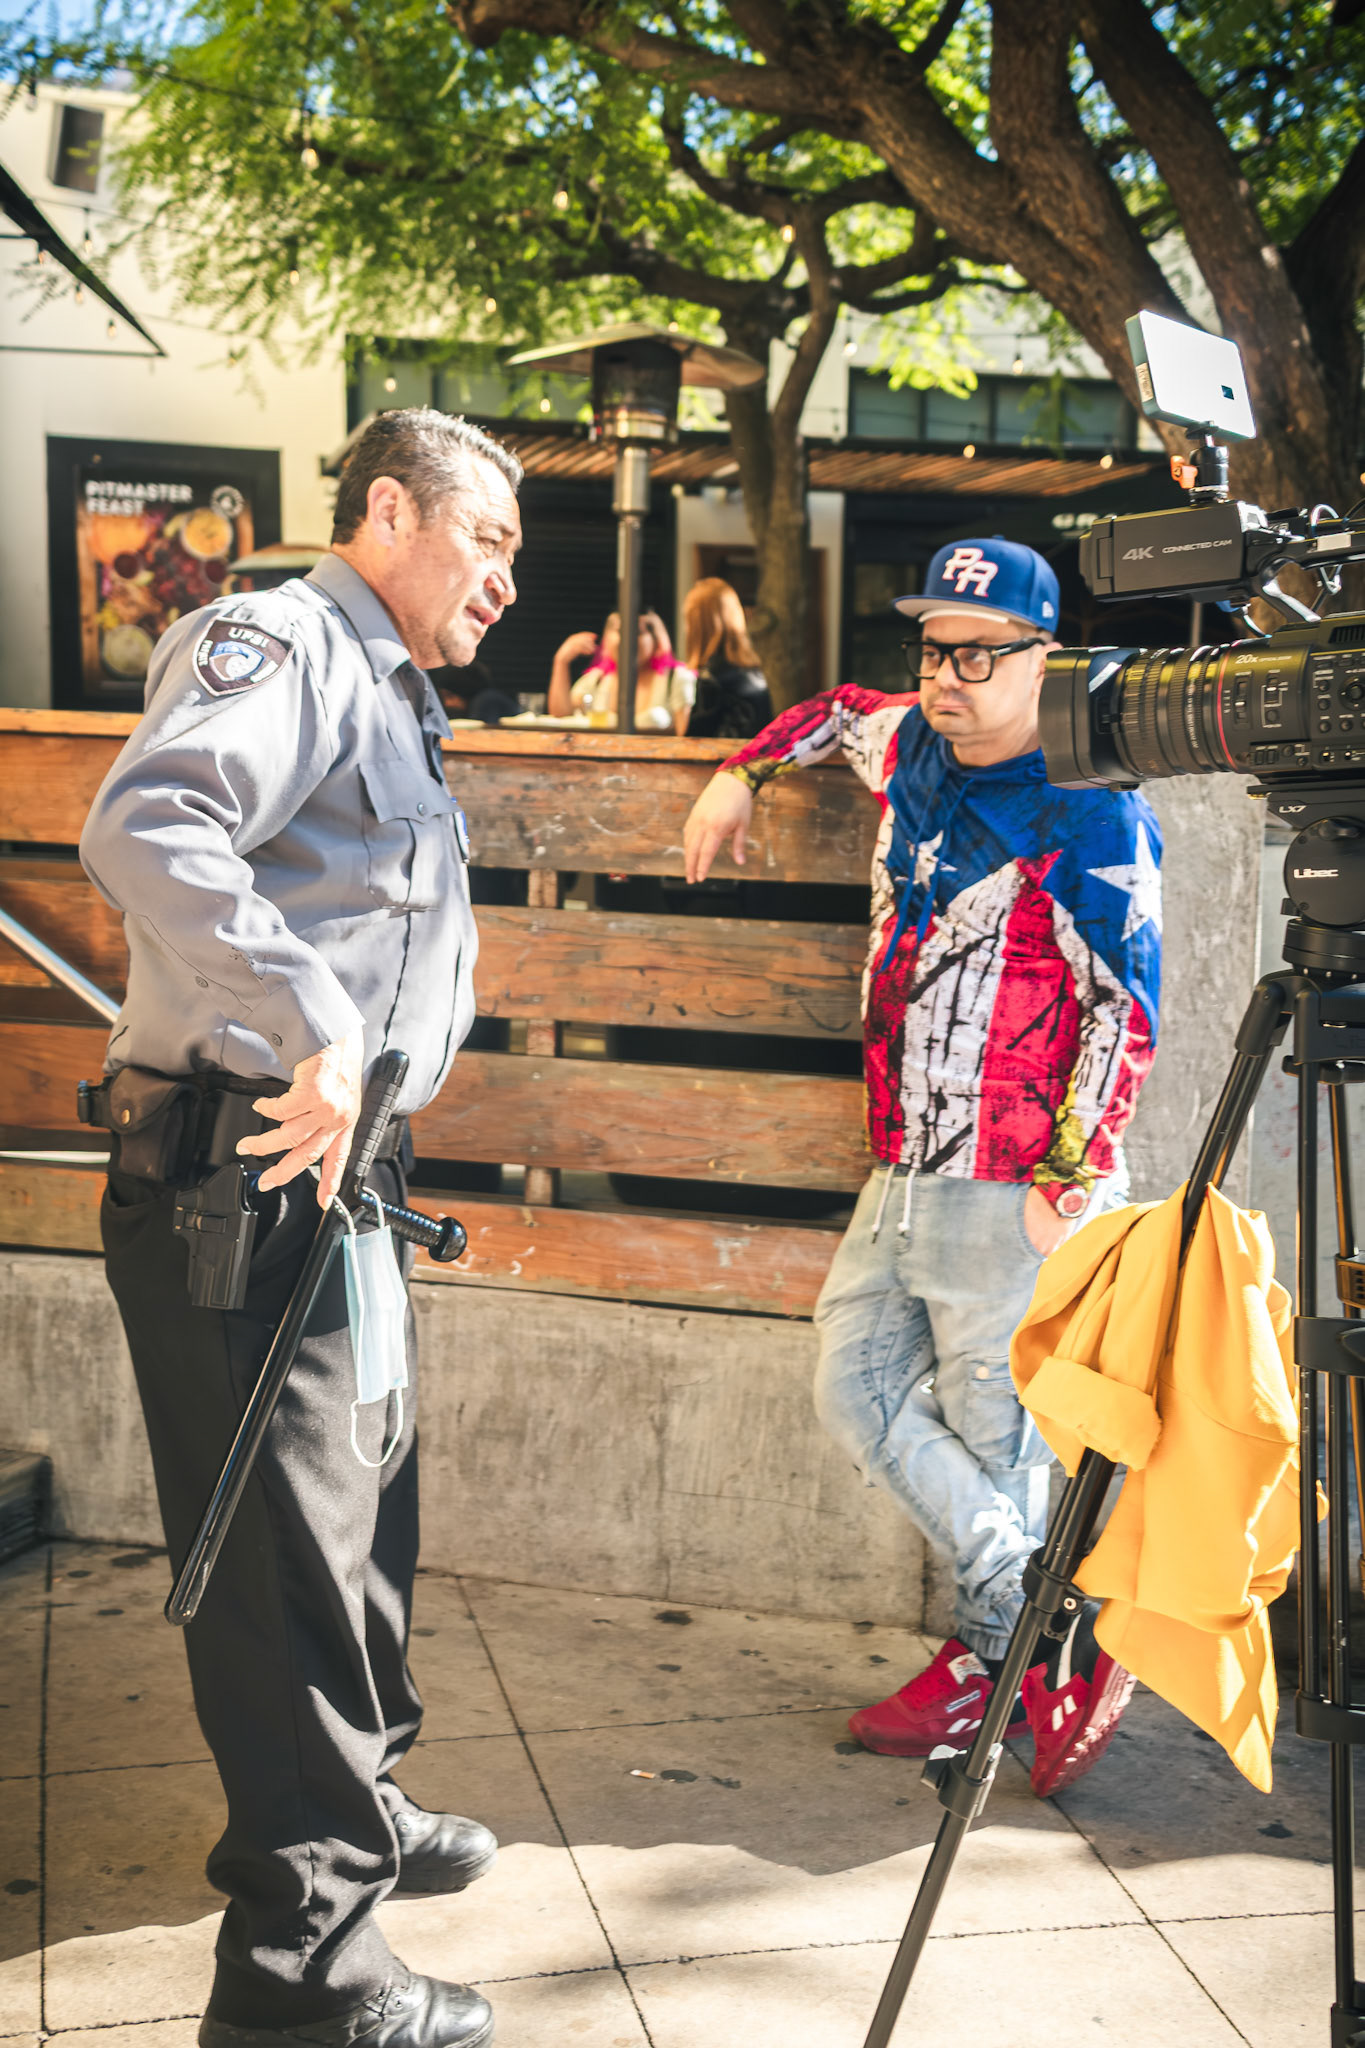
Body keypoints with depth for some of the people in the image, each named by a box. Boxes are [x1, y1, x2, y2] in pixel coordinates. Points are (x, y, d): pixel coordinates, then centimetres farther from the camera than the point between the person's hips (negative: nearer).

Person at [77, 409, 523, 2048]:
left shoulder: (395, 704, 22)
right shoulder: (274, 645, -10)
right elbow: (145, 831, -31)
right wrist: (313, 1037, -33)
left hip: (339, 1175, 10)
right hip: (238, 1174, -10)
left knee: (366, 1505, 21)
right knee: (290, 1543, -6)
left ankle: (354, 1808, 40)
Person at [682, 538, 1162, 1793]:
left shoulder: (1090, 809, -12)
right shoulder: (913, 748, 10)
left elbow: (1125, 1006, -16)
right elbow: (835, 713, 35)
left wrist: (1069, 1178, -19)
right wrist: (744, 775, 26)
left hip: (1014, 1190, -9)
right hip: (905, 1174, 9)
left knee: (996, 1439, -2)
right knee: (858, 1395, 8)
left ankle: (1001, 1653, 17)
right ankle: (1050, 1633, 13)